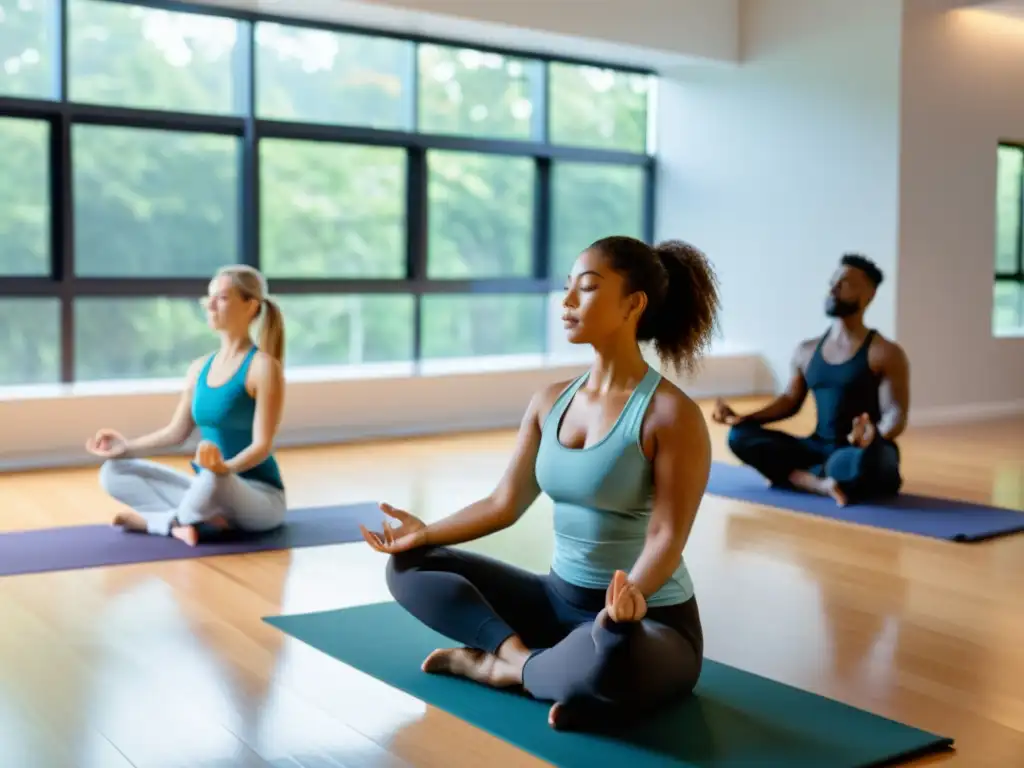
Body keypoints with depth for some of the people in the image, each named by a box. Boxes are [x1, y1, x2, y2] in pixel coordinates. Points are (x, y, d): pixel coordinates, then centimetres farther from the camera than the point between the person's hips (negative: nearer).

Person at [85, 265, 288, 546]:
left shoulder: (263, 366, -13)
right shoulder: (200, 368, 8)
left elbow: (262, 445, -20)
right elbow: (176, 432, 15)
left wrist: (226, 466, -38)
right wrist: (128, 448, 4)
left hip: (259, 496, -7)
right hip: (211, 488, 7)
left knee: (214, 479, -41)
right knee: (113, 472, -4)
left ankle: (153, 518, -12)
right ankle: (206, 517, -18)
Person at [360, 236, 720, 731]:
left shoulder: (672, 414, -16)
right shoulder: (551, 401, 4)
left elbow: (667, 536, -22)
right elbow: (504, 503, 6)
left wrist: (633, 591, -41)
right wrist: (426, 533, -3)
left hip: (652, 621, -6)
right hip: (559, 599, 7)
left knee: (608, 658, -43)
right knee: (409, 566, 2)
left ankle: (500, 665, -11)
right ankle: (524, 657, -16)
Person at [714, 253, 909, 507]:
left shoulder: (885, 353, -5)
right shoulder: (806, 351, 12)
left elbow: (896, 415, -12)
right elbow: (790, 401, 20)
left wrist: (875, 435, -37)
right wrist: (742, 418, 4)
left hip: (857, 451, -5)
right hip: (818, 448, 5)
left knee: (863, 462, -42)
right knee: (740, 435, -14)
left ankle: (792, 474, -14)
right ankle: (821, 482, -24)